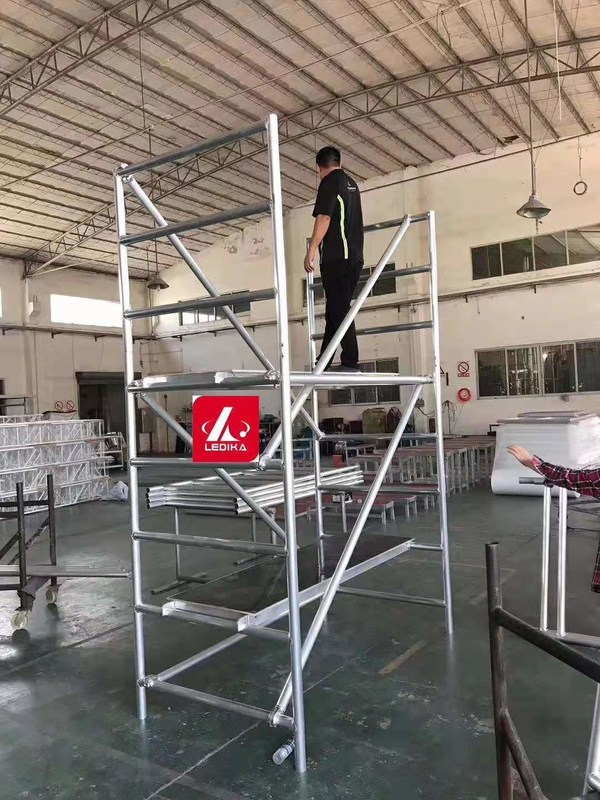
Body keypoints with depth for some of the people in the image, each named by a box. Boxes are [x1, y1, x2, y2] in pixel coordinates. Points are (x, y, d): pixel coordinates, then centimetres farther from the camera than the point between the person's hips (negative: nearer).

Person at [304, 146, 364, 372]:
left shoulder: (329, 182, -2)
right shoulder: (351, 184, 23)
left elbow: (324, 218, -15)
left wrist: (311, 250, -18)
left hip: (337, 256, -8)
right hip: (355, 255, 8)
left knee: (338, 310, -9)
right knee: (336, 310, 8)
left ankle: (350, 363, -13)